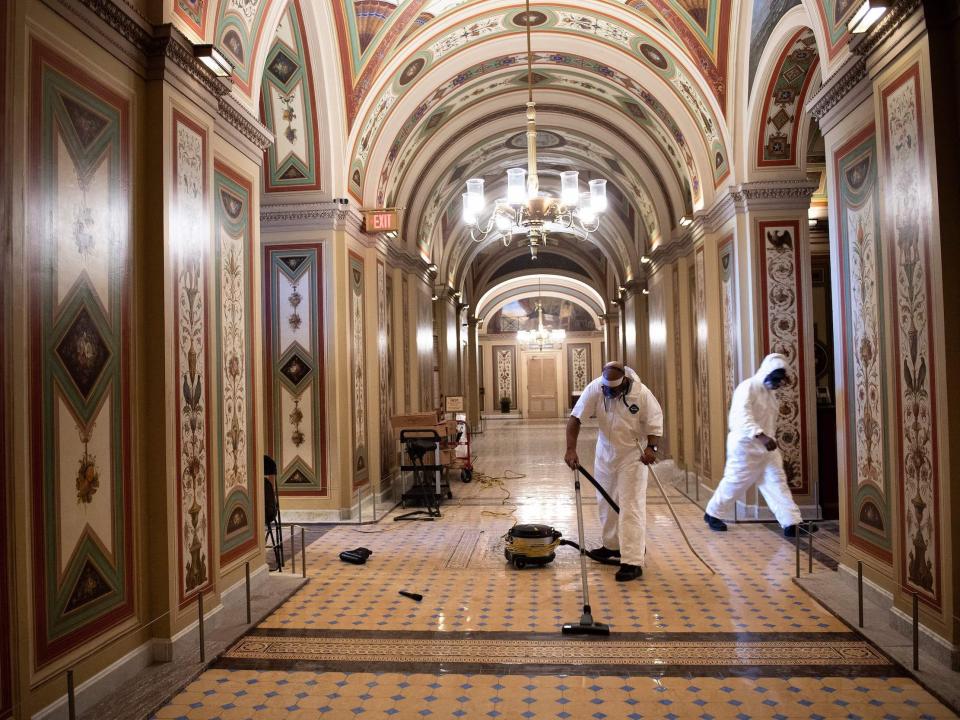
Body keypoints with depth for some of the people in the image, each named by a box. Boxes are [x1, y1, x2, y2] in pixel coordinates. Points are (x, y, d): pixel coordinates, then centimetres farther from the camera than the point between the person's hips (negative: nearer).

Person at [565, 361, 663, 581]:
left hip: (633, 455, -4)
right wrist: (571, 449, -26)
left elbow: (655, 421, -9)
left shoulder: (641, 392, -22)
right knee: (606, 503, 17)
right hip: (605, 453, 4)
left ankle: (633, 562, -4)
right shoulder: (594, 388, -18)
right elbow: (575, 418, -18)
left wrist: (651, 448, -21)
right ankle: (612, 545, 36)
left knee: (631, 507, -7)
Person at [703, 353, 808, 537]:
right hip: (745, 445, -8)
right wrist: (761, 436, -39)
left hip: (767, 446, 8)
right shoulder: (748, 387, -16)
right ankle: (712, 514, 21)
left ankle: (791, 524, -1)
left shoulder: (771, 393, 13)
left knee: (777, 482, 0)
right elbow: (743, 415, -30)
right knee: (735, 482, 3)